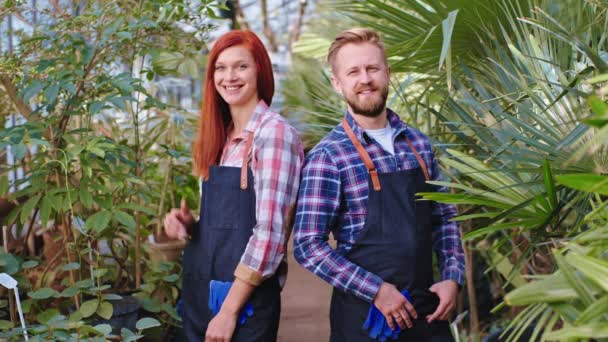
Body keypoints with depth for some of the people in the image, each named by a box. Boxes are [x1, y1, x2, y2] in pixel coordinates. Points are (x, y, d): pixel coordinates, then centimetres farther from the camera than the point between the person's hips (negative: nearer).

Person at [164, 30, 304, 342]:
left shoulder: (274, 133, -12)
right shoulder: (217, 138, 9)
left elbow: (269, 232, -18)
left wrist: (229, 309, -18)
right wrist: (188, 225, -3)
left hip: (246, 299, -7)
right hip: (199, 291, 7)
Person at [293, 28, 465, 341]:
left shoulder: (419, 144, 7)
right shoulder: (327, 156, -11)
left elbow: (443, 219, 13)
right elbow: (308, 246, -15)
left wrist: (452, 278, 0)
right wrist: (377, 290, -17)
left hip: (426, 308, 5)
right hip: (364, 314, -5)